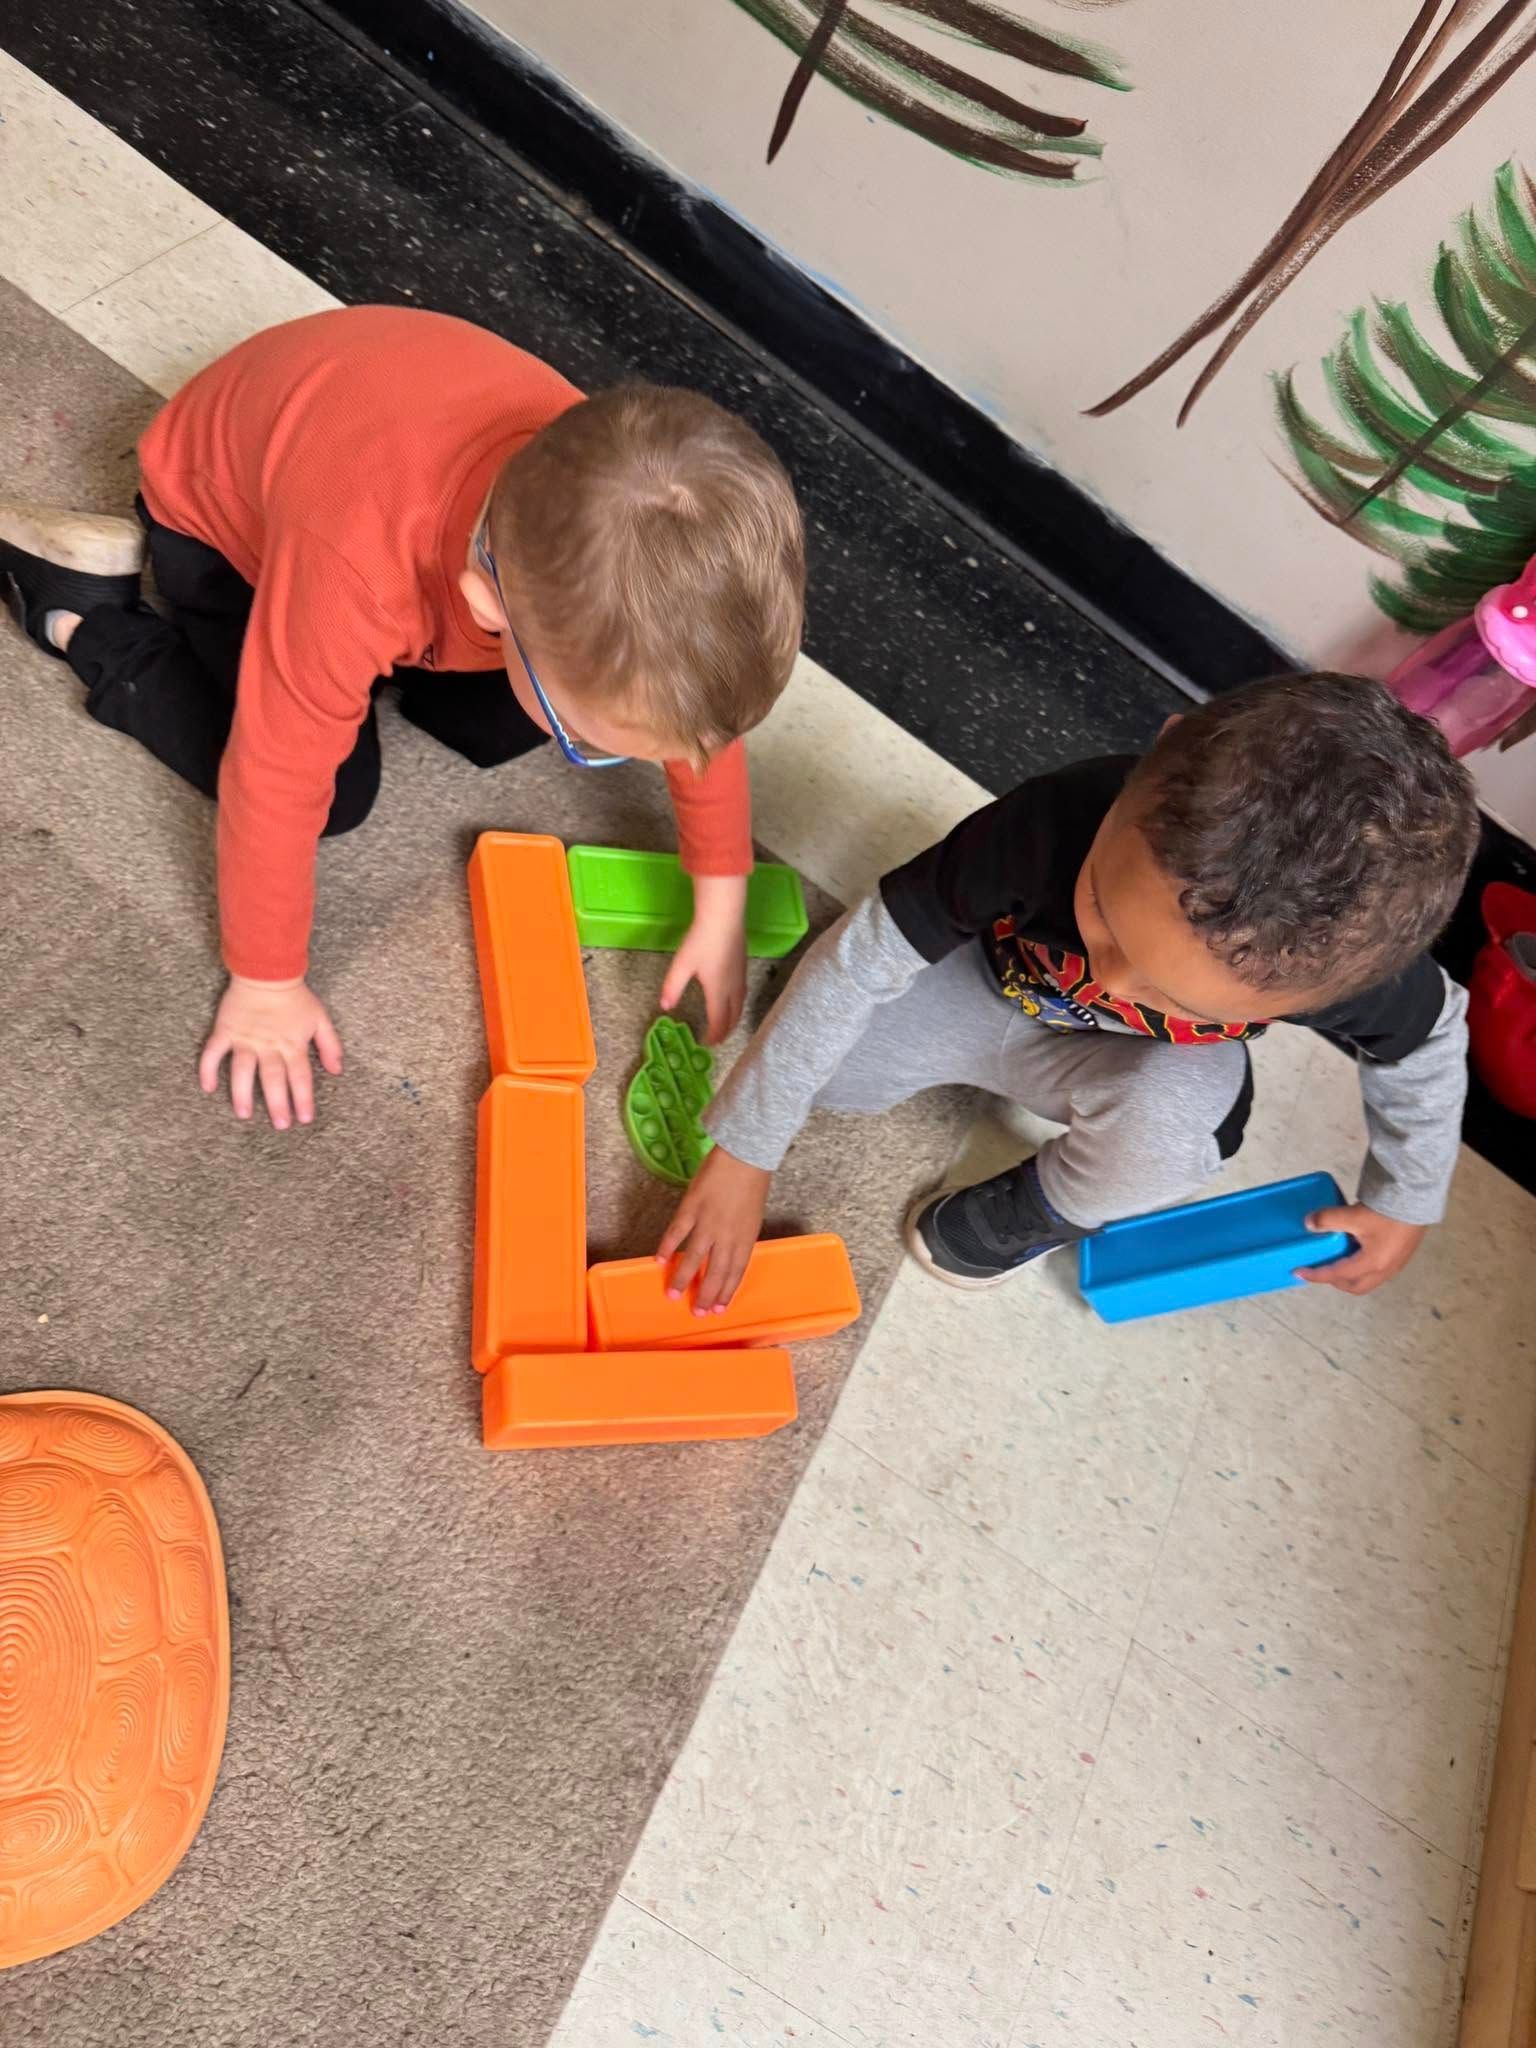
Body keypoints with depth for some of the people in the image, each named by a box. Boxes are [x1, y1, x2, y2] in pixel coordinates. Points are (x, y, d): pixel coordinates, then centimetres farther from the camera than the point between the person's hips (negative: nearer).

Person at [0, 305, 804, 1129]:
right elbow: (275, 782, -33)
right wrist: (267, 982, -19)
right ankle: (80, 612, 6)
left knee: (500, 729, -6)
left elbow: (703, 701, -15)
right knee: (338, 792, -10)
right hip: (220, 501, -4)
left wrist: (720, 906, -11)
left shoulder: (637, 550, -33)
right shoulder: (357, 574, -47)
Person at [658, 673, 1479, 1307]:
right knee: (827, 1069, -18)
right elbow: (860, 959, -31)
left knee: (1168, 1110, -34)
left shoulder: (1355, 961, -37)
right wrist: (744, 1152, -26)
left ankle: (1048, 1210, -3)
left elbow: (1425, 1043, -10)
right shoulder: (1049, 824, -42)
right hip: (1001, 978, 0)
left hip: (1165, 1068, 0)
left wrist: (1403, 1203, 1)